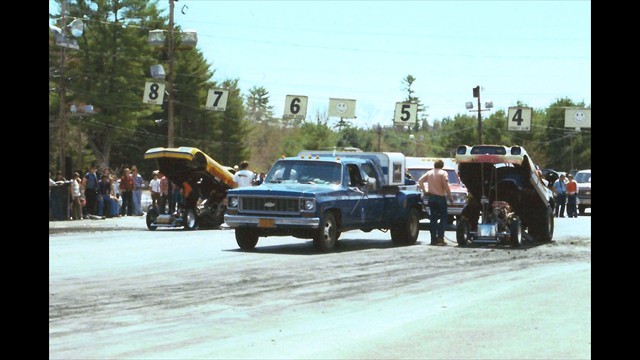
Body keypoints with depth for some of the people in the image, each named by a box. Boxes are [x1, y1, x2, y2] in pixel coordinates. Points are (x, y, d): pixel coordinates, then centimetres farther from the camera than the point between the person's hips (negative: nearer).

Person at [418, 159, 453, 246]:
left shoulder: (429, 173, 8)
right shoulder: (443, 173, -7)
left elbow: (420, 181, 4)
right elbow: (446, 186, -14)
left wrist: (424, 190, 8)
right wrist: (450, 197, -7)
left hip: (431, 197, 5)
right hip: (440, 197, -5)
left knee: (433, 218, 10)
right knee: (443, 217, 1)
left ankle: (433, 239, 8)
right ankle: (440, 237, -13)